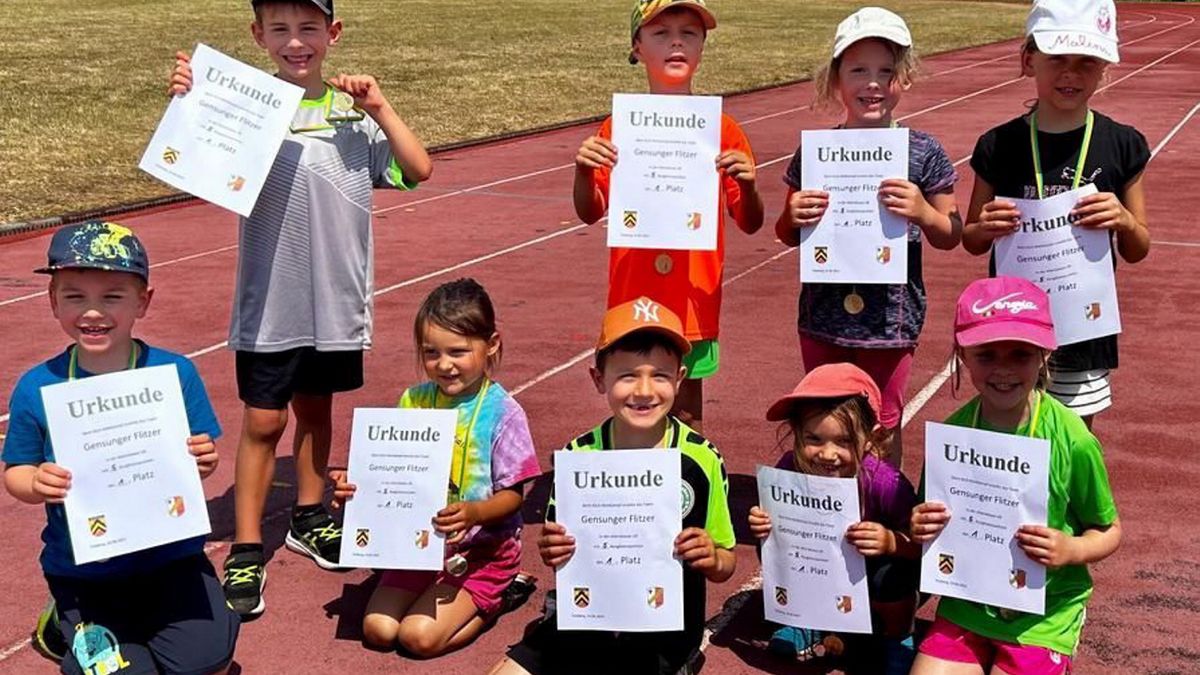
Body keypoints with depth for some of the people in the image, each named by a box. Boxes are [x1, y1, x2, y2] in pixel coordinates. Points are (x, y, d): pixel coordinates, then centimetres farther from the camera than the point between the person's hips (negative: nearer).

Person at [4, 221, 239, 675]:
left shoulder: (175, 373, -8)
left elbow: (202, 453, 1)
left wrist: (203, 461, -23)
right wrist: (37, 484, -22)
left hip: (170, 554, 0)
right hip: (82, 568, 0)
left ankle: (149, 624, 20)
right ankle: (70, 628, 23)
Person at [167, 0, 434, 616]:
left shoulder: (353, 112, 1)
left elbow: (418, 170, -5)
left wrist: (380, 109, -12)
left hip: (337, 297, 3)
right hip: (268, 299, -3)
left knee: (316, 407, 19)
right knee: (262, 421, 4)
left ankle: (309, 518, 38)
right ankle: (246, 551, 15)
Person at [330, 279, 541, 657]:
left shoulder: (502, 413, -15)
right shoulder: (414, 401, -1)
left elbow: (513, 495, -14)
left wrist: (473, 513, -33)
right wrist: (357, 487, -12)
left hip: (482, 548, -5)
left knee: (419, 636, -18)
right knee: (377, 629, -7)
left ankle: (502, 593, 8)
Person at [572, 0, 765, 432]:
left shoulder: (722, 130, -1)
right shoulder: (619, 127, 1)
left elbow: (750, 224, 2)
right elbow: (590, 213, 5)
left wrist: (747, 185, -18)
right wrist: (583, 171, -15)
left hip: (694, 303, 0)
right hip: (632, 301, 1)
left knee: (685, 419, 7)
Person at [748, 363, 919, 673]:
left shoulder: (884, 482, -33)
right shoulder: (790, 469, -23)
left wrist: (891, 542, -47)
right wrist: (763, 529, -28)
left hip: (871, 574, -3)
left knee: (892, 571, -33)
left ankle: (898, 639, 3)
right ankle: (817, 625, 11)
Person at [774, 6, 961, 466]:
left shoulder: (922, 152, -6)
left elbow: (950, 237, 1)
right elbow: (788, 237, 8)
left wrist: (922, 211, -19)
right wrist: (792, 218, -14)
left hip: (889, 317, -2)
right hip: (823, 315, 2)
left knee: (882, 427, 12)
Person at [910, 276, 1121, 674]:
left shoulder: (1072, 439, -16)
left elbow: (1108, 531, -3)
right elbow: (927, 525, 6)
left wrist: (1071, 550, -22)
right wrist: (920, 531, -16)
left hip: (1043, 616, -3)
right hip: (966, 607, 3)